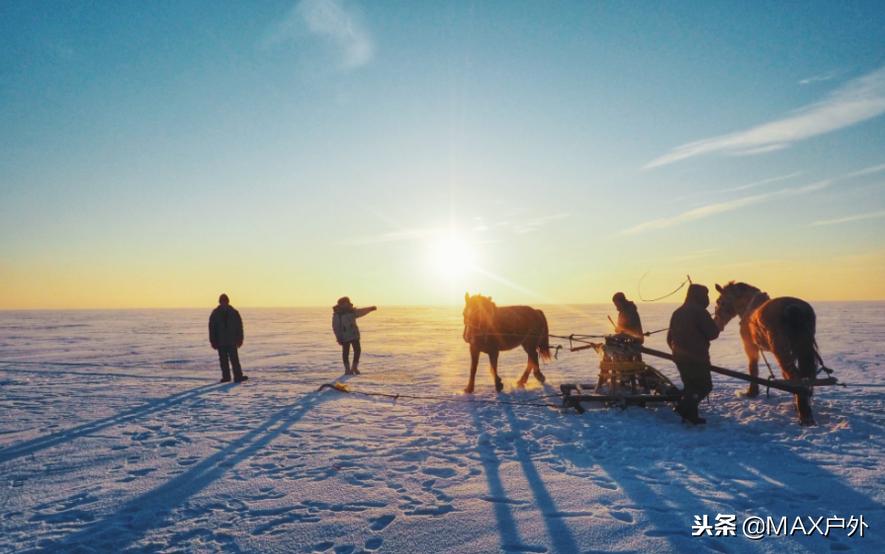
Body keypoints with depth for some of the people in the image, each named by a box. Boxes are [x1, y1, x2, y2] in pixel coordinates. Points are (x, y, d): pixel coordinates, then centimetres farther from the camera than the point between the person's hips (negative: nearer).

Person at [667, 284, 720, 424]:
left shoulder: (677, 312, 11)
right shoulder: (700, 312, -13)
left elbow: (670, 337, 15)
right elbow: (712, 333, -10)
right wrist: (717, 326, 10)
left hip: (679, 357, 8)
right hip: (696, 357, -8)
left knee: (690, 385, 17)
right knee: (705, 386, -1)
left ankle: (690, 415, 14)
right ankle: (685, 407, -16)